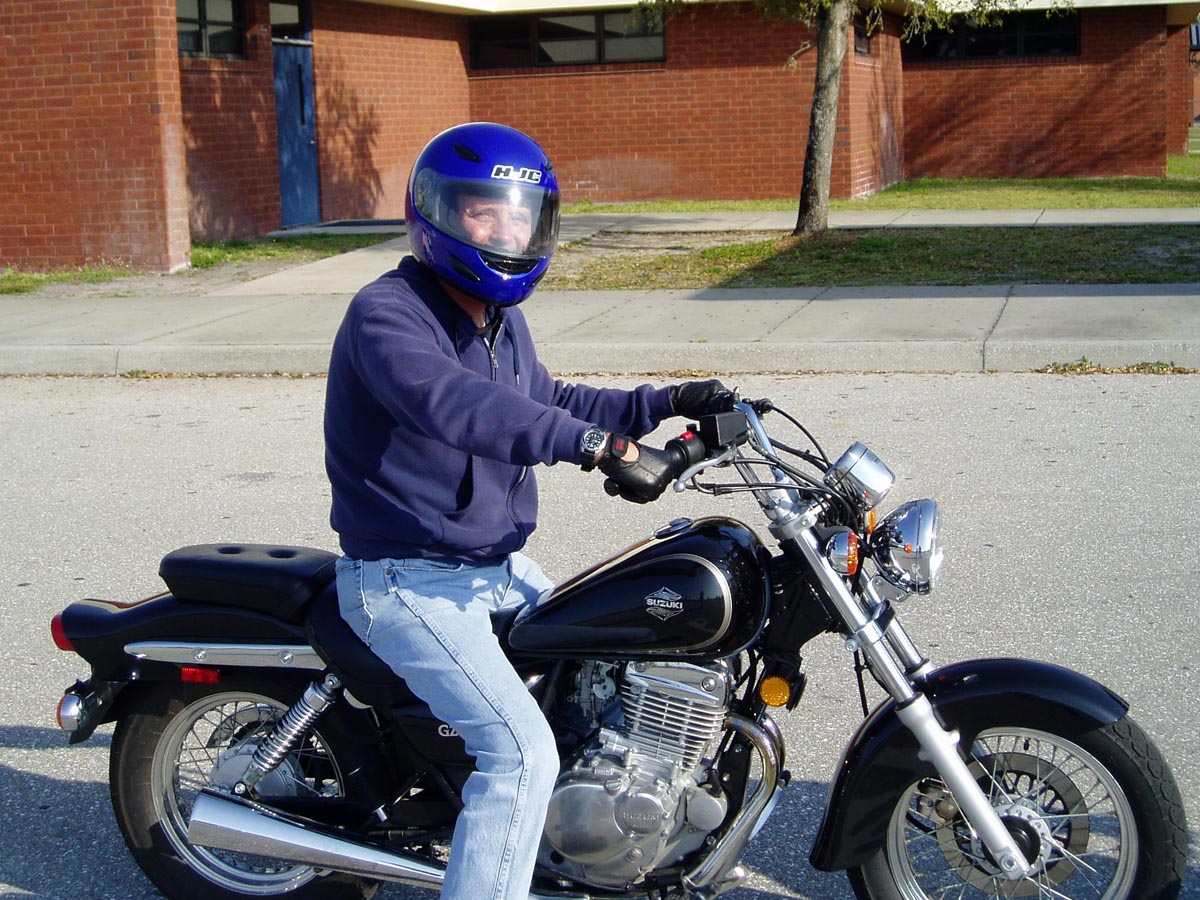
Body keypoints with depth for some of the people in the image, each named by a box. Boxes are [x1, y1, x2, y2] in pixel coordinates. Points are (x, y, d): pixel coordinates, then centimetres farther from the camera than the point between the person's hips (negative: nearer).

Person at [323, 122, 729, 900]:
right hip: (408, 582, -10)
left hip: (496, 566, 10)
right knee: (523, 751, -21)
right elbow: (452, 402, -40)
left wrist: (665, 404, 13)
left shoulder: (501, 318, 11)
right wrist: (600, 445, -50)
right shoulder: (385, 313, -20)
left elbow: (546, 402, 25)